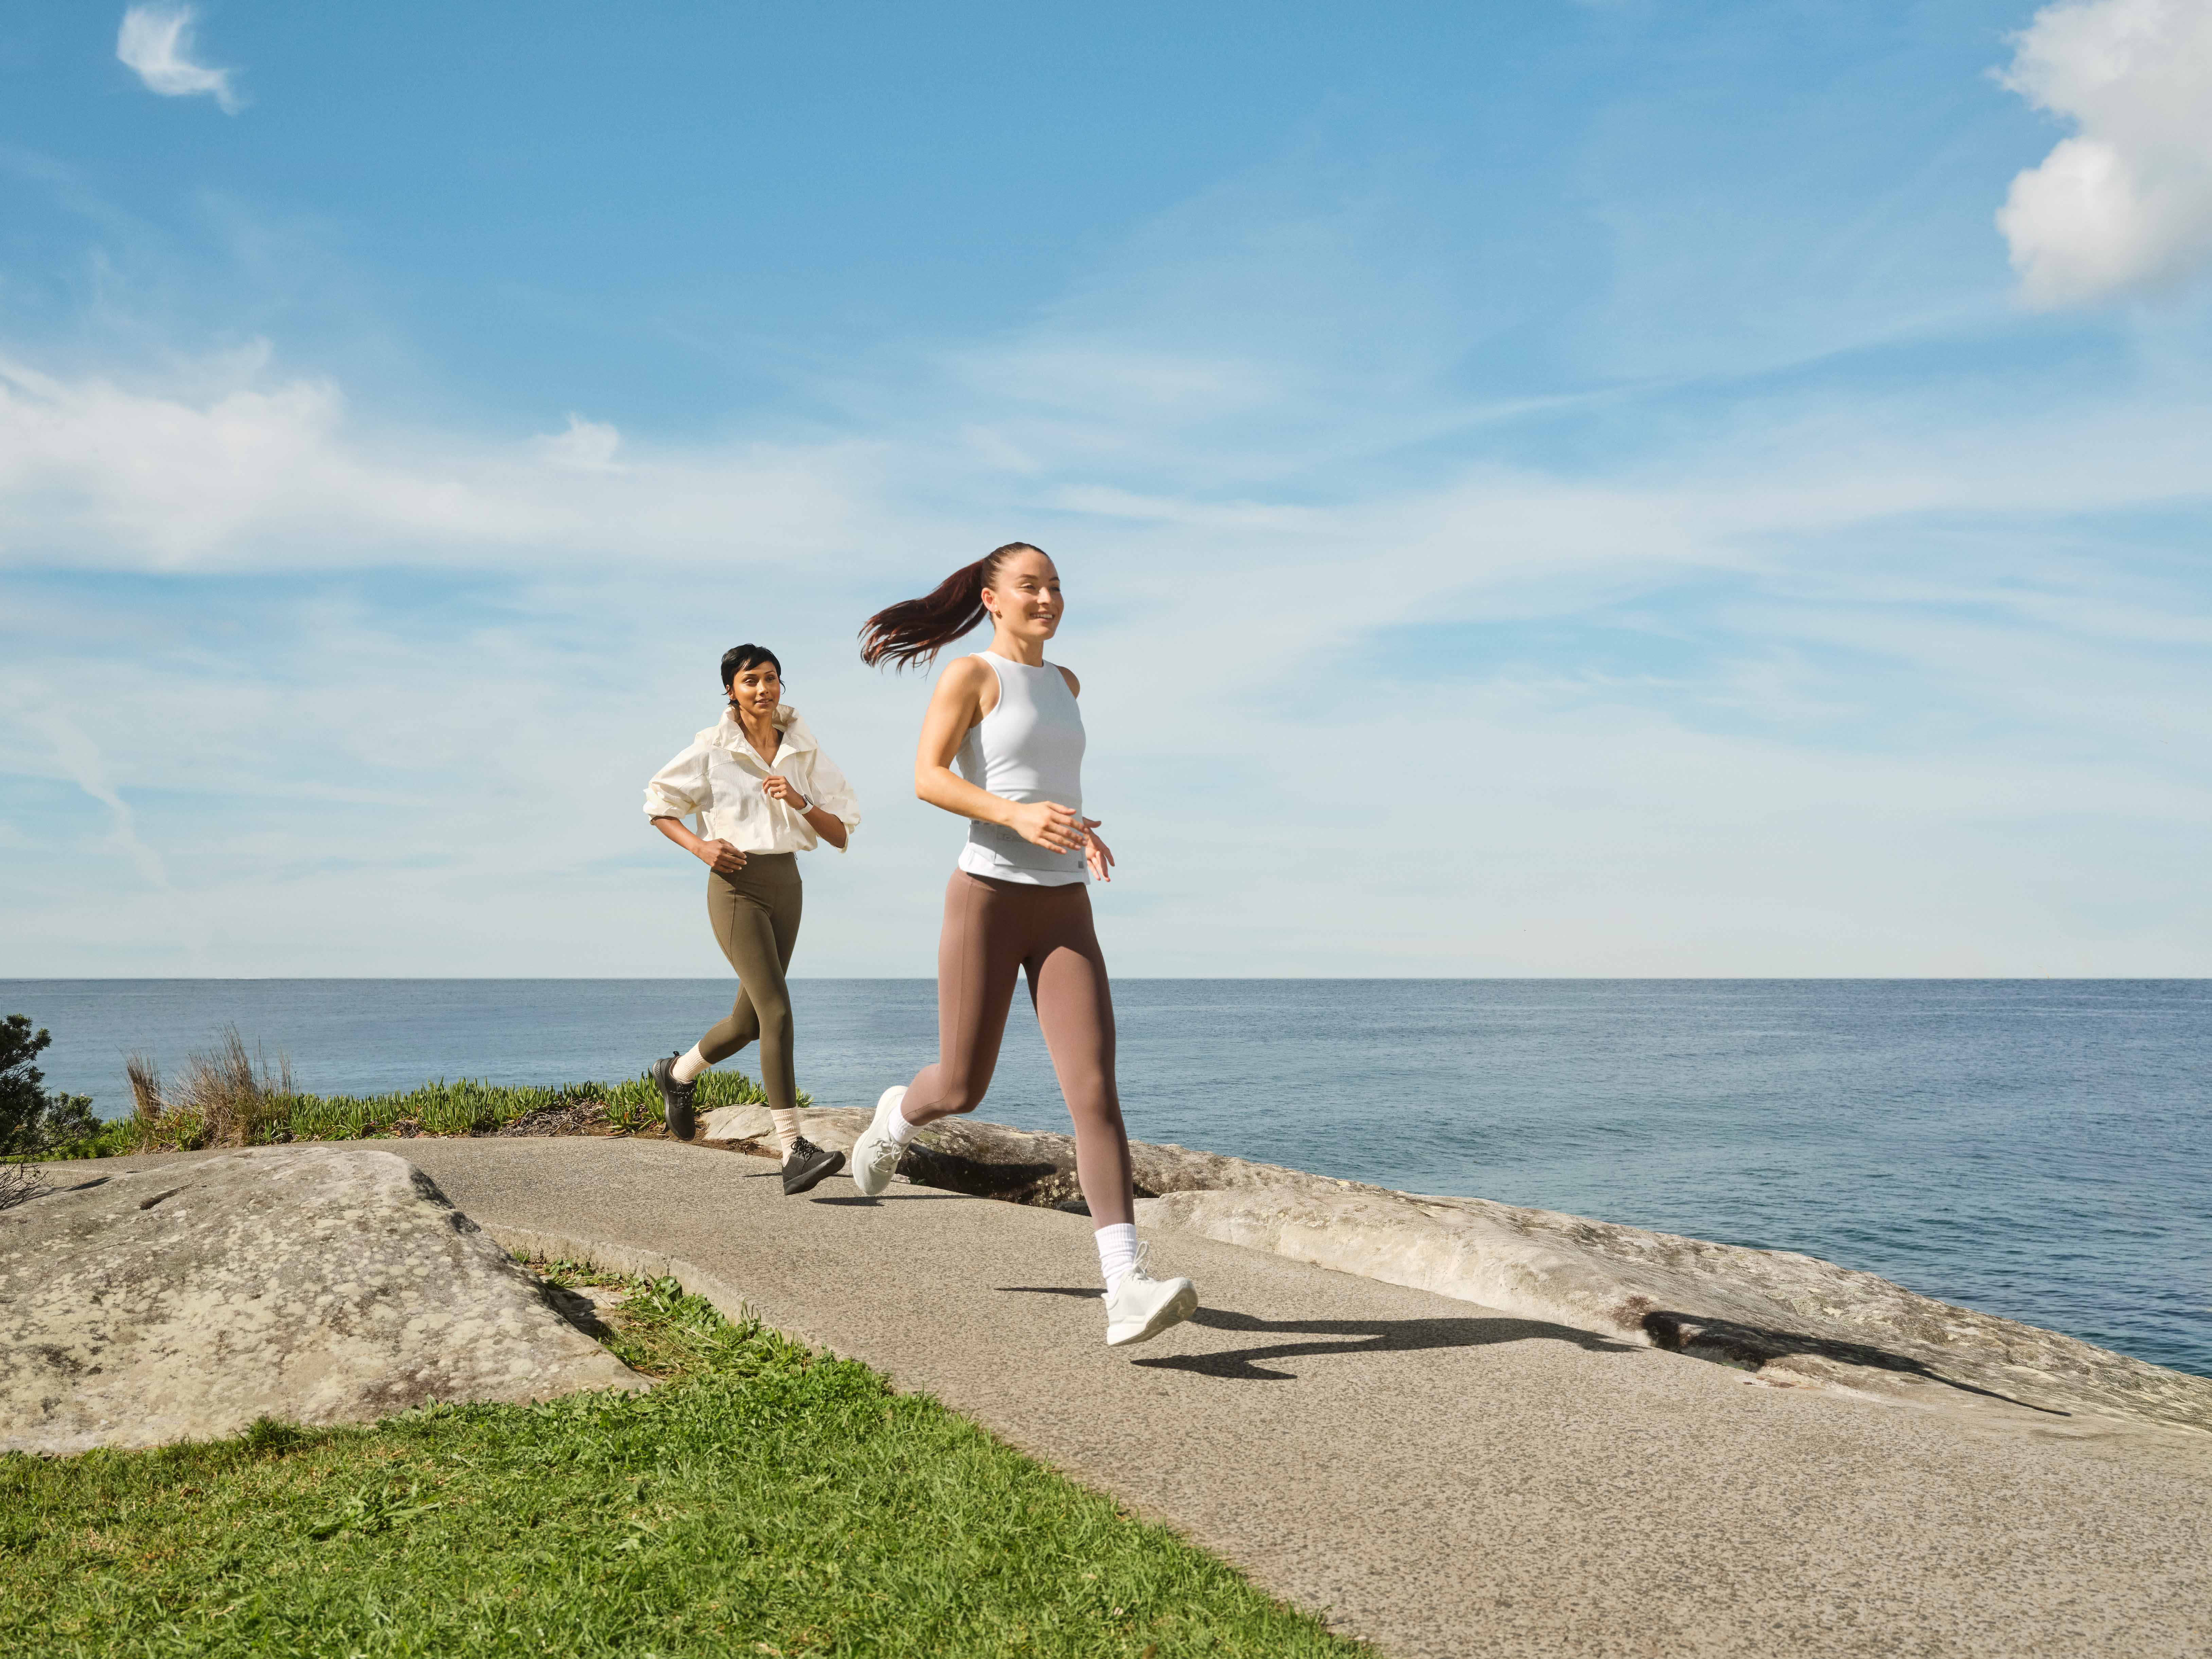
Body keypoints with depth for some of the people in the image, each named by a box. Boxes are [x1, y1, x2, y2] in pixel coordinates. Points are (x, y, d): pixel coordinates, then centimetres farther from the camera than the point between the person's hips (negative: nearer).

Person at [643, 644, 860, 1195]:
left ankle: (678, 1074, 46)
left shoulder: (805, 752, 5)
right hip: (736, 886, -5)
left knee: (749, 1021, 15)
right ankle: (793, 1151, -20)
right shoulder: (712, 750, -4)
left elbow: (841, 835, 4)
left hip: (787, 885, 5)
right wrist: (699, 846, -10)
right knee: (777, 1012, -19)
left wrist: (800, 802, -14)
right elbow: (658, 804, 7)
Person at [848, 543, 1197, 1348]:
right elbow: (927, 778, -12)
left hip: (1064, 910, 4)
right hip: (987, 896, -4)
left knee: (1095, 1088, -12)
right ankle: (898, 1116, 45)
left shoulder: (1063, 682, 17)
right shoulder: (970, 674, -2)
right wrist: (1017, 816, -26)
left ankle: (1127, 1290, -19)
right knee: (963, 1089, 6)